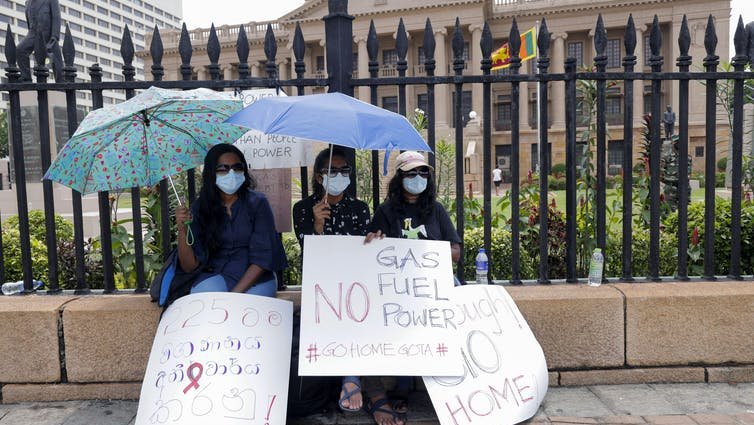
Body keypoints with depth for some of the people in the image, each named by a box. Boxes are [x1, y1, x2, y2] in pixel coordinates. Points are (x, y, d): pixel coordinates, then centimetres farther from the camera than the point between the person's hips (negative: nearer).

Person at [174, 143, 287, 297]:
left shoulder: (257, 203, -4)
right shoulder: (200, 207, 2)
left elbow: (262, 258, -9)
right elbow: (189, 266, -1)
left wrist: (234, 294, -19)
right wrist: (182, 230, -17)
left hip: (255, 279, -1)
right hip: (215, 276, 1)